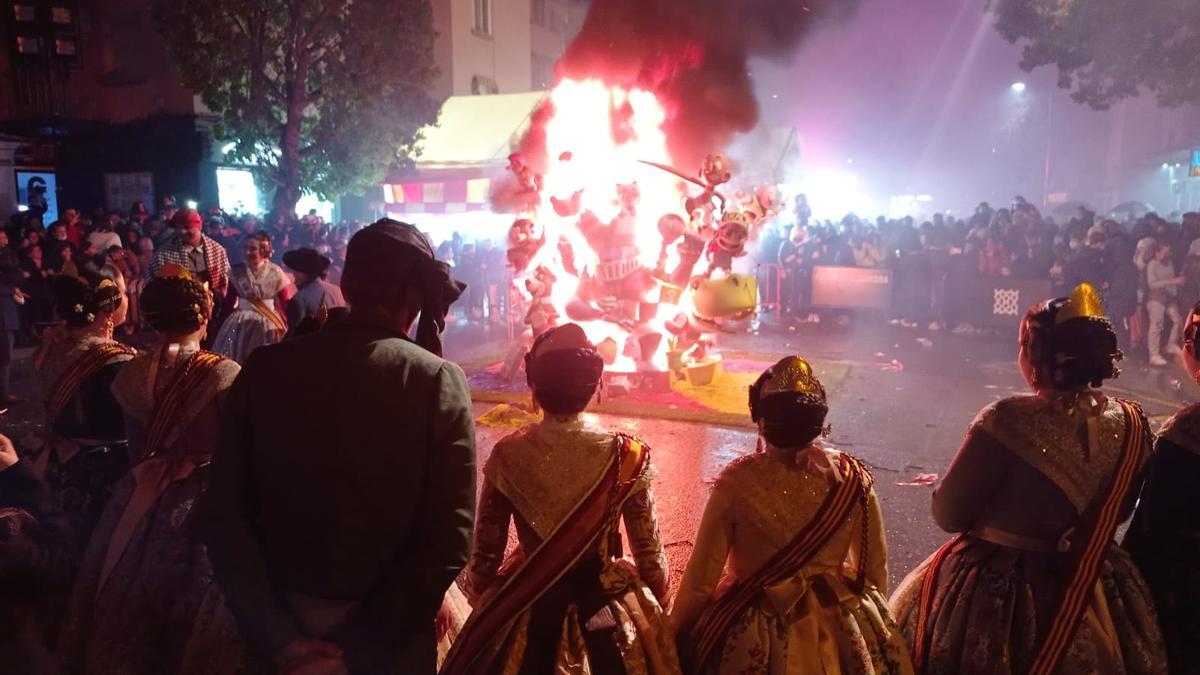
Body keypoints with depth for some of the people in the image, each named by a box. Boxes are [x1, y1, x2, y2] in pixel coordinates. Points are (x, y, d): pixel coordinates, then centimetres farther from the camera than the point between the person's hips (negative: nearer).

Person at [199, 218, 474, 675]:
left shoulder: (266, 367, -8)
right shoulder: (438, 379, -16)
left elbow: (222, 514, -10)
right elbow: (449, 540, -21)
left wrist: (279, 636, -9)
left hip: (285, 620, 2)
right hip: (386, 634, -2)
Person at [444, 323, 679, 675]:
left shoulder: (507, 455, -14)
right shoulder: (625, 456, -15)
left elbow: (485, 553, -4)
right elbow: (650, 553, -7)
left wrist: (483, 609, 14)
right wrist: (659, 613, 11)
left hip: (525, 610, 1)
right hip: (608, 608, 0)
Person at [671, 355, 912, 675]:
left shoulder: (737, 482, -22)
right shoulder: (853, 478, -13)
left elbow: (702, 577, -14)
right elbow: (875, 568, 0)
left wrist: (675, 636, 2)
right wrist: (872, 619, 19)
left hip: (756, 635, -3)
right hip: (841, 631, 3)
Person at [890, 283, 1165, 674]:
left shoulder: (1009, 421, -26)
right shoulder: (1130, 425, -7)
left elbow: (948, 514, -18)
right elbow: (1117, 514, 9)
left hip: (997, 593, -5)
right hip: (1092, 595, 5)